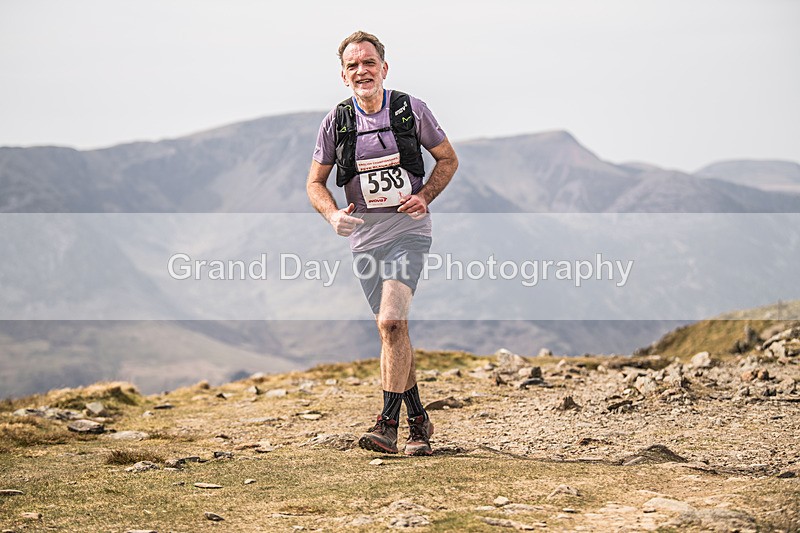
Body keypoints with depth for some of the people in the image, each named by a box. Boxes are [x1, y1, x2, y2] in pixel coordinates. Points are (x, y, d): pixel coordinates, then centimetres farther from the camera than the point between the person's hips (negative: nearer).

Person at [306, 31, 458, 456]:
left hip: (408, 232, -3)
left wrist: (424, 197, -8)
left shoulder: (411, 110, -3)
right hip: (365, 238, 3)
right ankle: (418, 421, 24)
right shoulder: (336, 122, 1)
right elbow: (315, 182, 9)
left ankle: (388, 425, -17)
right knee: (392, 330, 10)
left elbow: (448, 159, 9)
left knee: (391, 322, -20)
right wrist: (333, 214, -12)